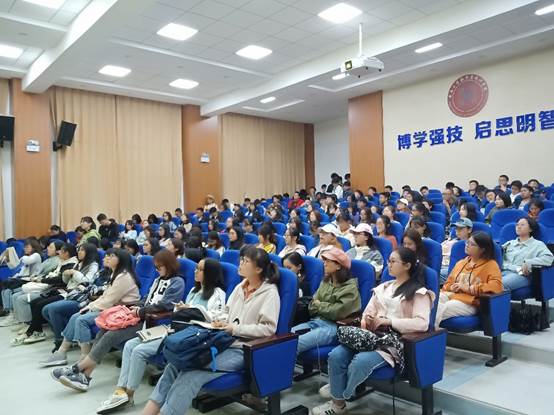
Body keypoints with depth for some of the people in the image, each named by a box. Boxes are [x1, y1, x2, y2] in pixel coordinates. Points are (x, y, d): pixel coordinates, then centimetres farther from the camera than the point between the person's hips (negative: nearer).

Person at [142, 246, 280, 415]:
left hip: (243, 350, -7)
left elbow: (268, 328, -16)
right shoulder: (240, 287, 14)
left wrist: (236, 329, -20)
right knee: (175, 365, -11)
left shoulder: (270, 293, -8)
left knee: (191, 374, -25)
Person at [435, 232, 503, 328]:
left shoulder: (491, 265, 7)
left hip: (470, 302, -5)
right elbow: (449, 282, 27)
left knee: (445, 308, -36)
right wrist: (452, 287, 1)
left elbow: (496, 286, -10)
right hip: (450, 295, 5)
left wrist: (468, 289, -13)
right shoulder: (461, 262, 26)